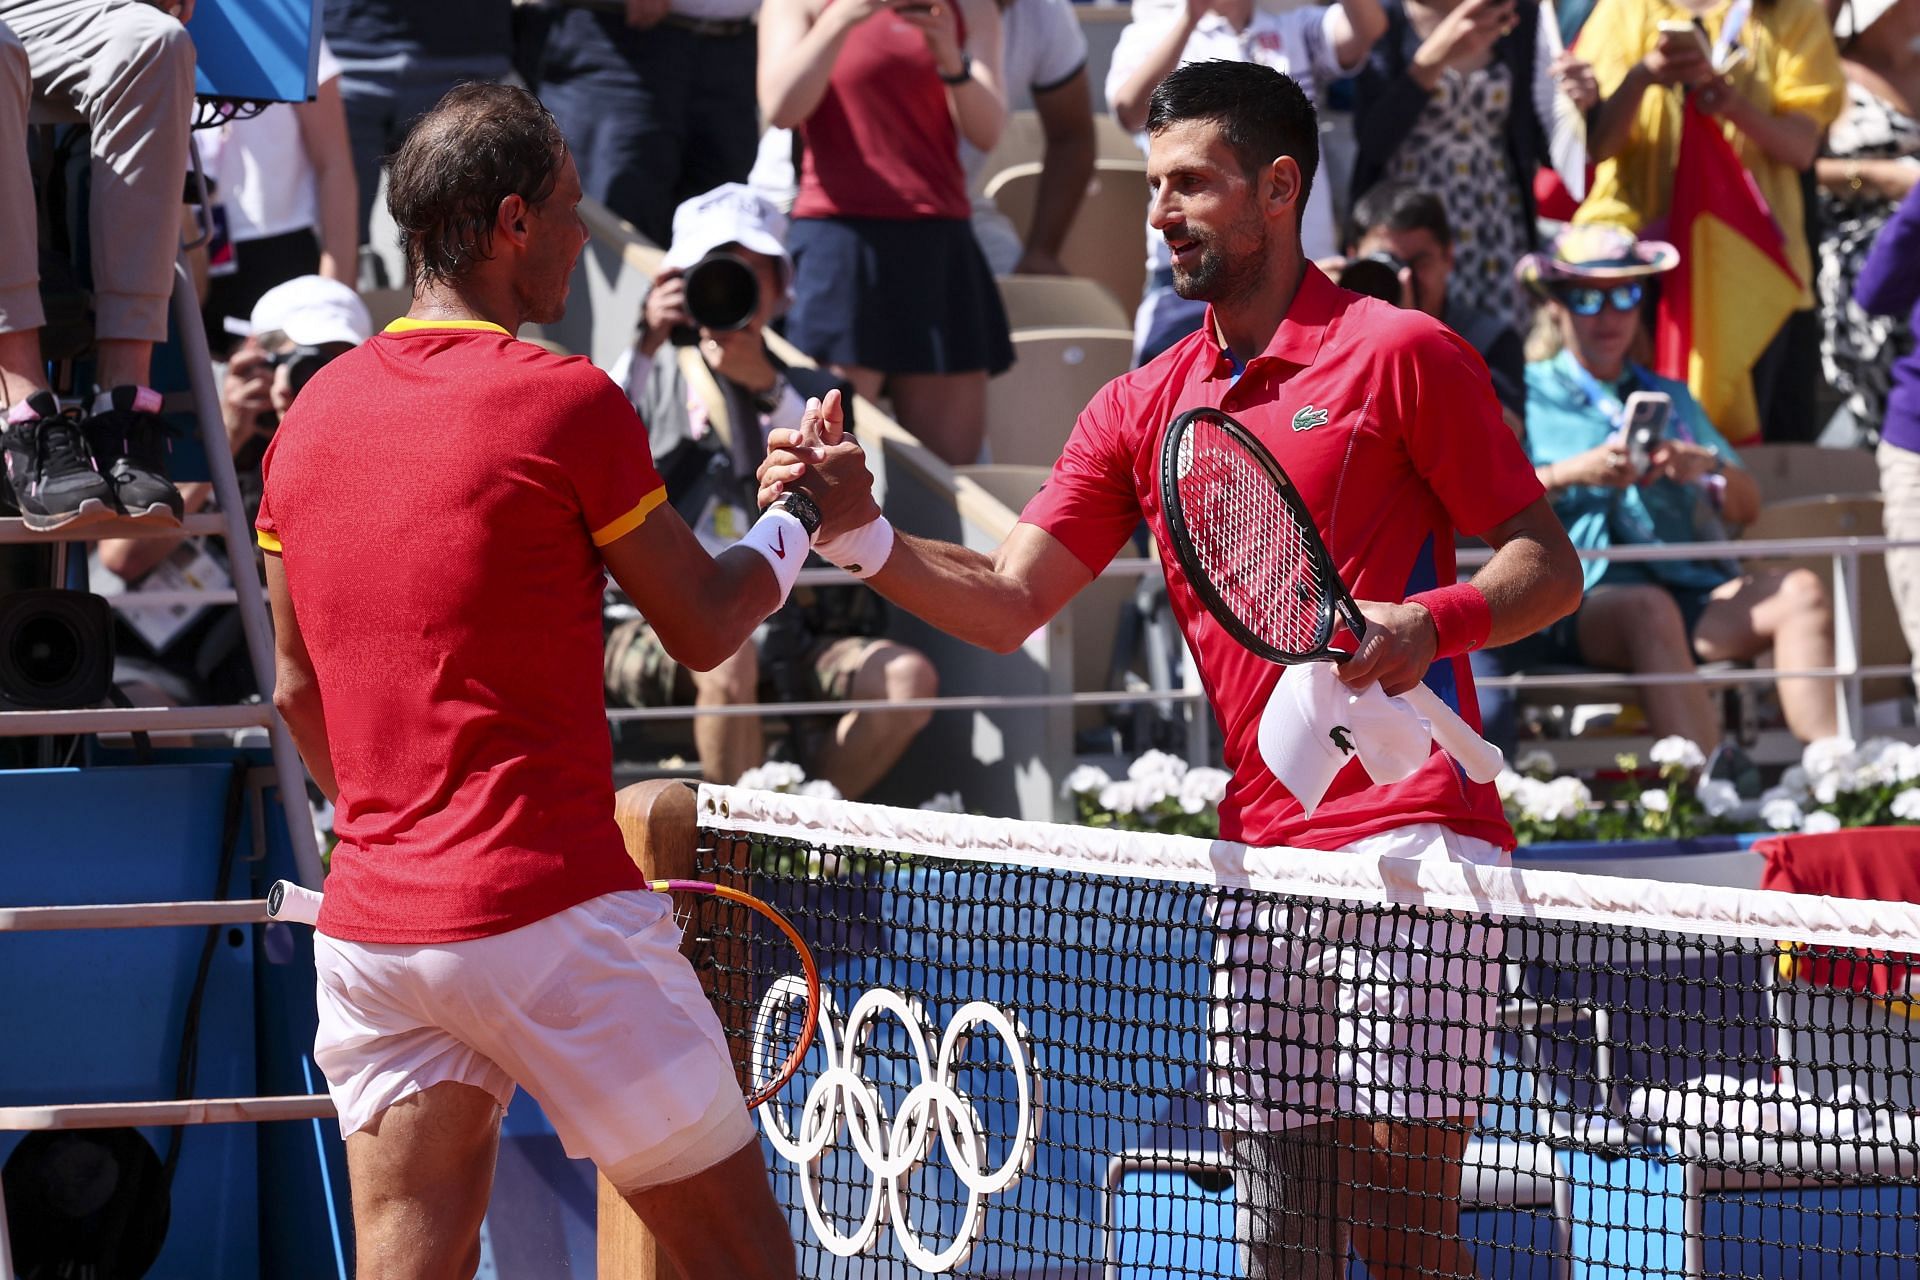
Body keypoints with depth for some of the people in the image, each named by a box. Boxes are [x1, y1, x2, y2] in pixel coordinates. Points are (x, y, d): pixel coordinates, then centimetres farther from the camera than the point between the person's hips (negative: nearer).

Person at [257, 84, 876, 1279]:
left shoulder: (312, 416, 9)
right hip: (549, 913, -6)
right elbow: (705, 628, 2)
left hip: (367, 926, 6)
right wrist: (805, 518, 20)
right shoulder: (567, 403, -9)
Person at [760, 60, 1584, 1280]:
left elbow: (1548, 566, -3)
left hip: (1409, 830, -6)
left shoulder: (1401, 353, -2)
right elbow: (1007, 603, 10)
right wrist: (860, 532, -7)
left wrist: (1428, 621, -22)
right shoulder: (1142, 409, 14)